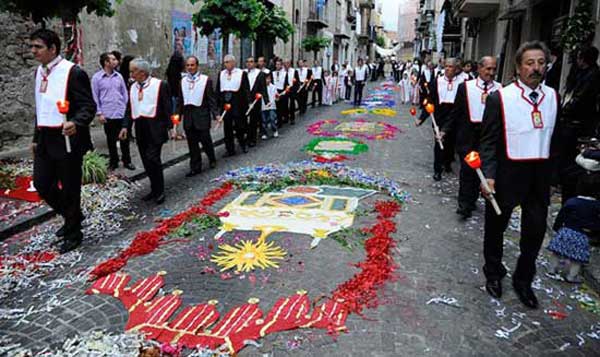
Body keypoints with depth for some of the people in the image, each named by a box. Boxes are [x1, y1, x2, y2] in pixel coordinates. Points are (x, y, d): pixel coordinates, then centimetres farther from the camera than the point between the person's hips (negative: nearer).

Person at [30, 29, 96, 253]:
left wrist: (75, 124, -36)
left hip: (67, 139, -8)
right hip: (45, 139, 8)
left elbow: (89, 106, -17)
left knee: (69, 188, 4)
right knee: (42, 184, 12)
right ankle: (72, 216, 35)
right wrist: (36, 138, 19)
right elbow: (40, 108, 18)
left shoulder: (73, 72, -14)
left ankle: (72, 233, 22)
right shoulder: (39, 72, 11)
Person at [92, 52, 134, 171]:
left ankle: (127, 161, 19)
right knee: (111, 140, 8)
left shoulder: (118, 76, 6)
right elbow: (95, 97, -2)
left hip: (122, 113, 3)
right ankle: (113, 162, 21)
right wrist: (99, 113, -6)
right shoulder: (96, 78, -4)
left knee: (124, 139, 7)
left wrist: (127, 109, 5)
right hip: (108, 115, -2)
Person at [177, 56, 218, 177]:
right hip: (188, 116, 4)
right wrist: (178, 114, 7)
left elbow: (211, 99, -5)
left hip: (202, 116, -4)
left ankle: (212, 159, 31)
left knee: (205, 140, 3)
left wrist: (215, 114, -13)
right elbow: (180, 100, 12)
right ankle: (195, 167, 17)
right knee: (192, 143, 7)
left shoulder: (206, 80, -4)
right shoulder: (183, 81, 8)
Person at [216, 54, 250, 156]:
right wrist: (218, 104, 4)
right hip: (225, 103, 4)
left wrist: (247, 103, -11)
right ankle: (230, 149, 15)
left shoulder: (242, 73, -1)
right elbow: (218, 90, 11)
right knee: (227, 127, 7)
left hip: (238, 104, -3)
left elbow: (246, 89, -4)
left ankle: (242, 144, 28)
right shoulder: (221, 74, 10)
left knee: (239, 126, 5)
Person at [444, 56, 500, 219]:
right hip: (468, 136, -1)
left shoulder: (500, 89, -2)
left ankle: (471, 200, 29)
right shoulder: (465, 87, -1)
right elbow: (456, 112, 1)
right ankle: (464, 204, 13)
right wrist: (445, 129, -4)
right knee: (467, 170, 2)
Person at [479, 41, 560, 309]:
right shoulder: (500, 98, -11)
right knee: (496, 227, 13)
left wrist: (550, 171, 9)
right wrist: (488, 175, -21)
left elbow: (554, 137, 11)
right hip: (507, 173, -4)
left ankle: (523, 280, 31)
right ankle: (493, 273, 37)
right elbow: (488, 141, -12)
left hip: (540, 175, 4)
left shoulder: (552, 96, 3)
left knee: (535, 230, 9)